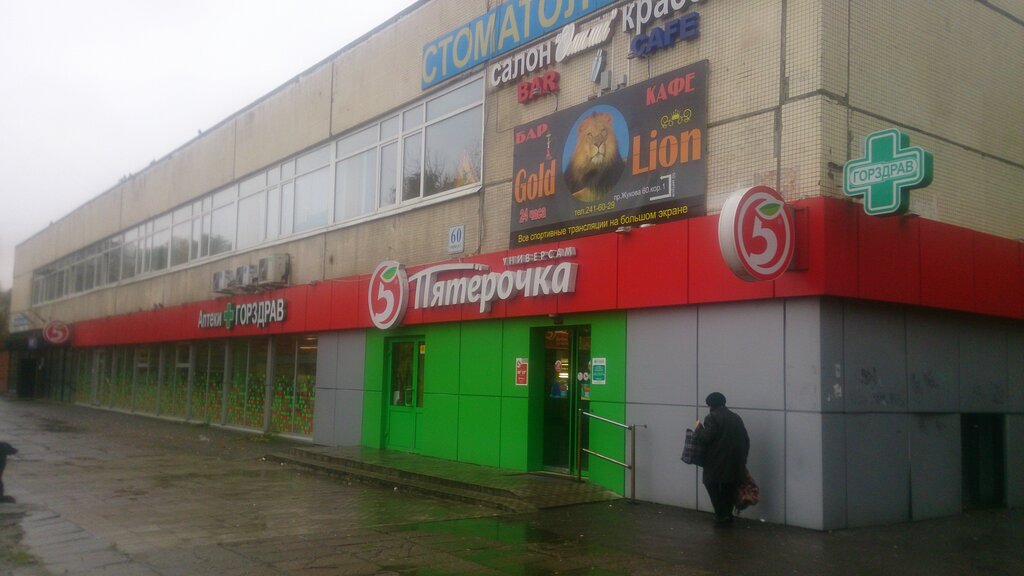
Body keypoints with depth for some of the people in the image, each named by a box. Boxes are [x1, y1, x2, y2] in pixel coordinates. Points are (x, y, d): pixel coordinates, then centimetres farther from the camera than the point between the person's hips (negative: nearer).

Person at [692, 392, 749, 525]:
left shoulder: (712, 417, -9)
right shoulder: (736, 417, 11)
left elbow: (705, 438, -18)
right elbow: (745, 440, 10)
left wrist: (699, 427, 1)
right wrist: (741, 460, 16)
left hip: (717, 462, -6)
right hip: (735, 463, 6)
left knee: (713, 487, 6)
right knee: (729, 489, 17)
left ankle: (722, 515, 2)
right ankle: (728, 514, 20)